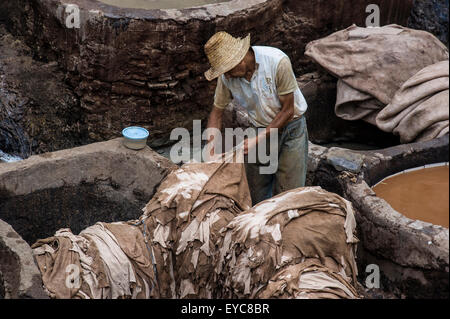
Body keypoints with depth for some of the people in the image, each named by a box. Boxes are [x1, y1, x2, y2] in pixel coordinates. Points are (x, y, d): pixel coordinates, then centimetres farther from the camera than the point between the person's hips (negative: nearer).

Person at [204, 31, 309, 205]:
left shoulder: (278, 62, -27)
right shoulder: (226, 77, -13)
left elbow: (288, 110, -20)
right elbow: (216, 112, 1)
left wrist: (258, 140, -23)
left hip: (291, 127, -4)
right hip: (260, 130, 4)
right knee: (256, 197, 6)